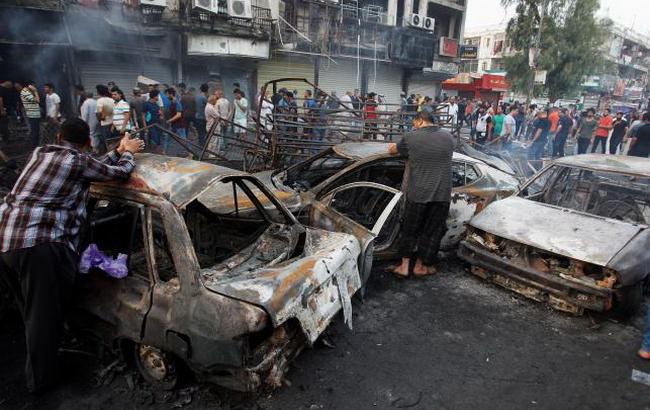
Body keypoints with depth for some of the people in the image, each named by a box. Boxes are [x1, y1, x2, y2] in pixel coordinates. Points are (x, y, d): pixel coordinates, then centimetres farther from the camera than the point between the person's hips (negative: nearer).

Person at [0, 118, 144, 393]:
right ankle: (41, 379, 23)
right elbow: (120, 172, 9)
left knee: (31, 310, 24)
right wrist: (128, 152, 27)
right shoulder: (80, 160, -3)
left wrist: (118, 151, 32)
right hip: (41, 244, -8)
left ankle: (38, 367, 42)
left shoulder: (40, 152, 19)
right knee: (45, 315, 7)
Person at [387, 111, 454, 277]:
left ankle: (404, 266, 20)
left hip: (417, 193, -2)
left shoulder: (411, 137, -5)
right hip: (442, 194, 2)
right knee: (432, 231, 13)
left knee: (410, 229, 15)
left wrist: (392, 146, 36)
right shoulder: (448, 137, 5)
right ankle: (420, 266, 24)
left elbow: (393, 149, 12)